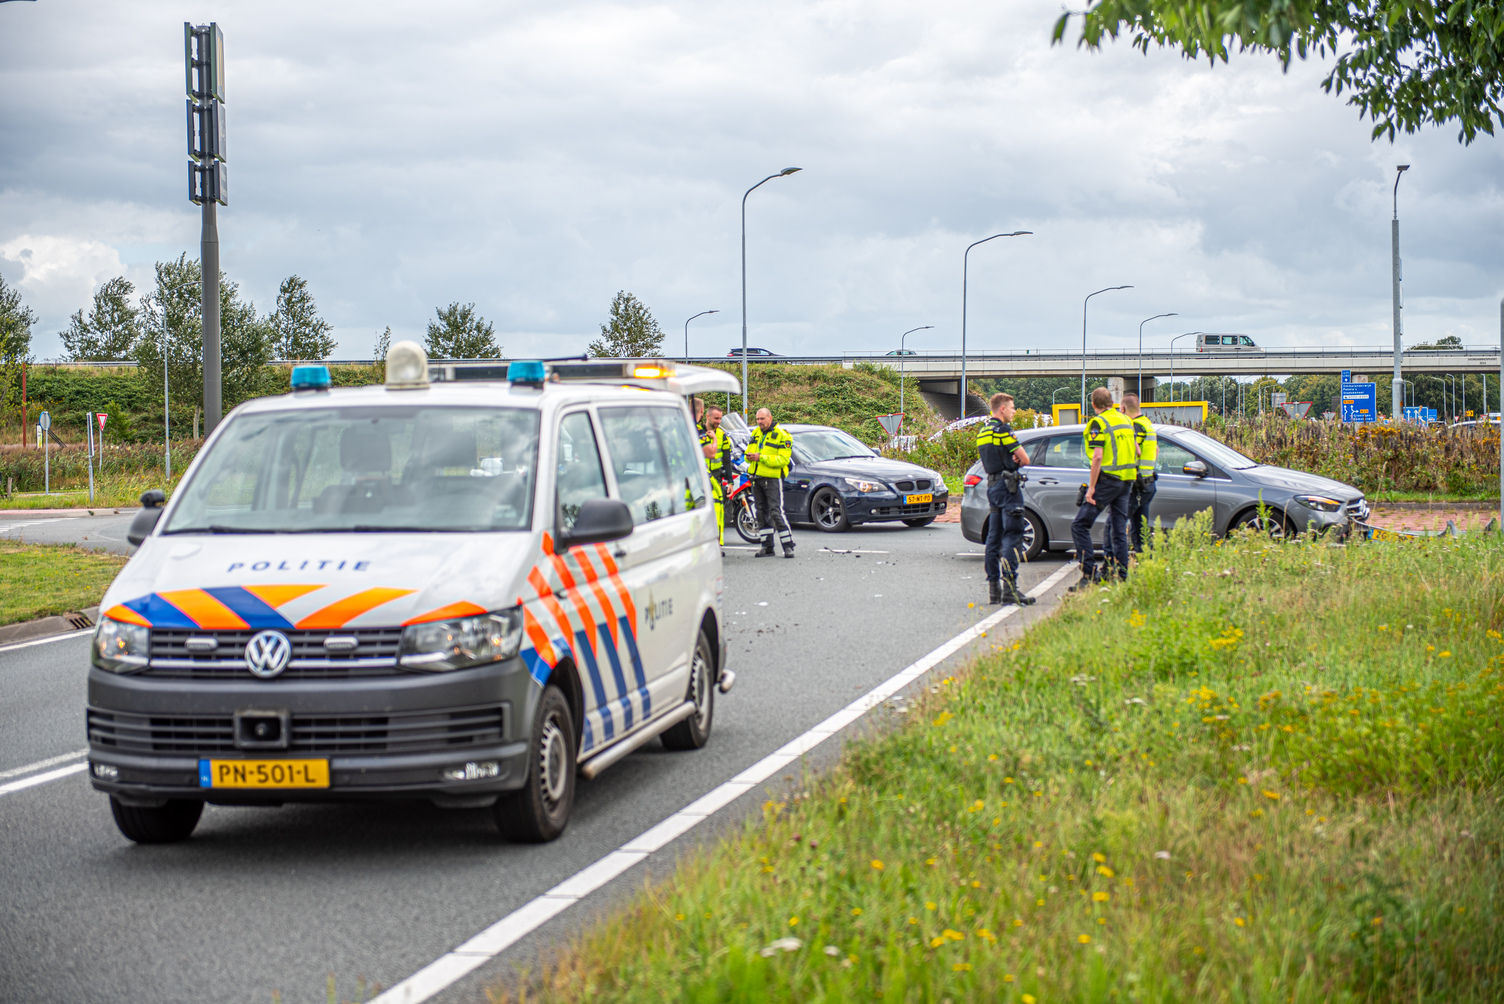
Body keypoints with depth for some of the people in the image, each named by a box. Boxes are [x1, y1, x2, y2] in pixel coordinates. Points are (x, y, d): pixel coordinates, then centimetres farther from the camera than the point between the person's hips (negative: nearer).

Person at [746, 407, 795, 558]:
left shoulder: (782, 435, -7)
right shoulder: (756, 434, 14)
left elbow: (782, 459, -16)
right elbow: (748, 452, 18)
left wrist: (761, 457, -22)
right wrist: (749, 456, -8)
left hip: (772, 479, -7)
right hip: (756, 478, 7)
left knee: (777, 512, -13)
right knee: (762, 513, 8)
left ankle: (788, 546, -10)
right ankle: (767, 547, 13)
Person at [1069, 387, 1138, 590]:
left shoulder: (1098, 423, -10)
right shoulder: (1125, 420, 14)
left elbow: (1097, 456, -18)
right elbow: (1136, 451, 20)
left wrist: (1091, 487, -16)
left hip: (1107, 479, -8)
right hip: (1126, 481, 8)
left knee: (1080, 524, -5)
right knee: (1119, 529, 11)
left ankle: (1090, 574, -12)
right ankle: (1120, 576, 10)